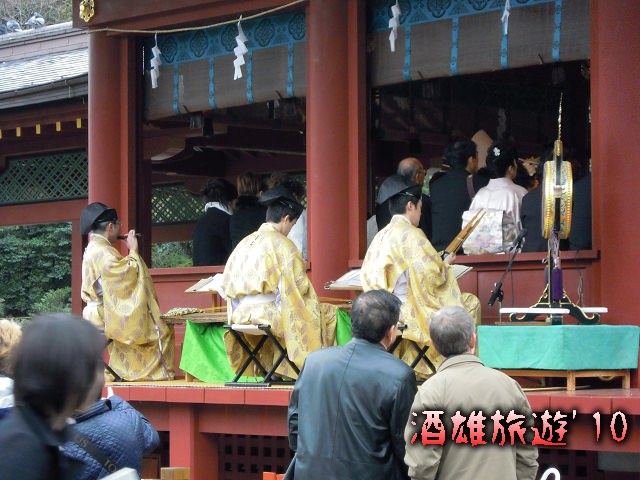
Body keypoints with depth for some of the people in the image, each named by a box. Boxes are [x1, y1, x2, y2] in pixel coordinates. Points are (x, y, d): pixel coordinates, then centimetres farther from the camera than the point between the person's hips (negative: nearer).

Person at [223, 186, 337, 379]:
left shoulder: (245, 242, 12)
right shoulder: (282, 244, -9)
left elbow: (226, 283, 14)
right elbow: (299, 284, -10)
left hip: (240, 313, 8)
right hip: (269, 312, -8)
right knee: (328, 313, 0)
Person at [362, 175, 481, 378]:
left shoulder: (380, 237, 8)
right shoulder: (411, 234, -16)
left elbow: (367, 276, 13)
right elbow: (434, 276, -21)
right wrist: (445, 264, 2)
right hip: (411, 312, -9)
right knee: (470, 303, 5)